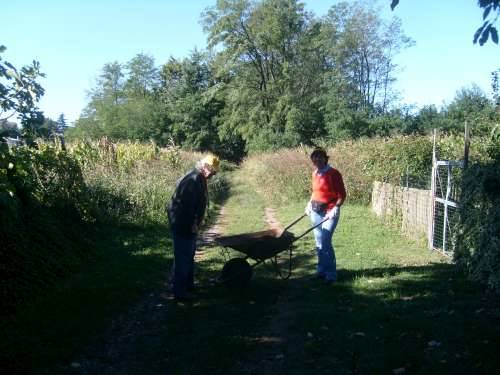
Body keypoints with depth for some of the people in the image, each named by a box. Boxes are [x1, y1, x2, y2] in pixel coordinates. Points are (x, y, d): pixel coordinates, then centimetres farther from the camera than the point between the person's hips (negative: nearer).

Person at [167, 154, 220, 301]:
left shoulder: (199, 179, 9)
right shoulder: (192, 180, -23)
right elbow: (185, 206, -27)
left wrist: (195, 223, 13)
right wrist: (192, 225, -20)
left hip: (189, 225, 11)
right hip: (183, 226, -11)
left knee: (189, 256, 20)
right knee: (182, 258, -3)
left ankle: (188, 284, 34)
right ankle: (179, 291, 5)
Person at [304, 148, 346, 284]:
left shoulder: (333, 173, -12)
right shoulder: (315, 173, 9)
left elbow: (342, 194, -12)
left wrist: (336, 208, -22)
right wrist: (310, 203, 14)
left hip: (329, 212, -7)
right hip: (316, 211, 7)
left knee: (325, 242, -12)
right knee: (319, 243, 11)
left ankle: (331, 274, -2)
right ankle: (321, 270, 23)